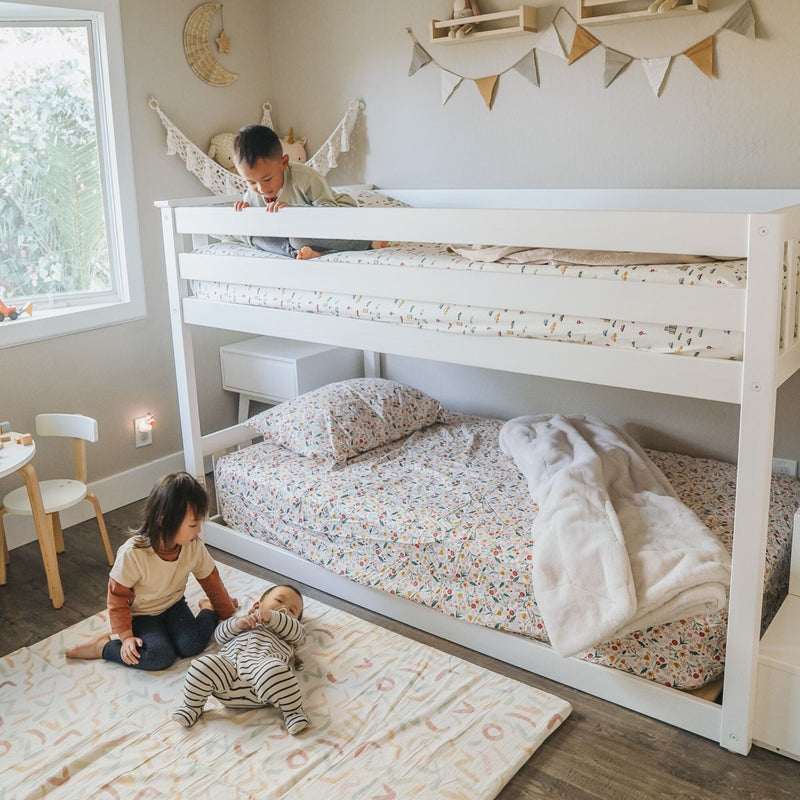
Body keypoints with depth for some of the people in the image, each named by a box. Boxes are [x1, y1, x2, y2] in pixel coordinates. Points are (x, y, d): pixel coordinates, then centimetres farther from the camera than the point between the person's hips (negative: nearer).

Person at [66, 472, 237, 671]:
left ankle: (208, 609, 9)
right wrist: (126, 636, -18)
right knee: (160, 656, -27)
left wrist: (228, 612, 11)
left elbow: (211, 580, 0)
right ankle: (103, 646, -6)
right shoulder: (132, 554, -31)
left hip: (173, 605, 4)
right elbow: (117, 596, -17)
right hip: (141, 613, -4)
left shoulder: (194, 548, -17)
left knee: (191, 645, -21)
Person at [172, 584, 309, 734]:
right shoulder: (243, 621, 42)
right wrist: (237, 623, 7)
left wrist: (271, 616, 2)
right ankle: (192, 707, -2)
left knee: (274, 670, -38)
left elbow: (298, 632, 12)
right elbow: (219, 635, 26)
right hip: (228, 664, 3)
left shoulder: (286, 628, 37)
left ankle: (292, 711, -21)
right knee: (202, 666, -25)